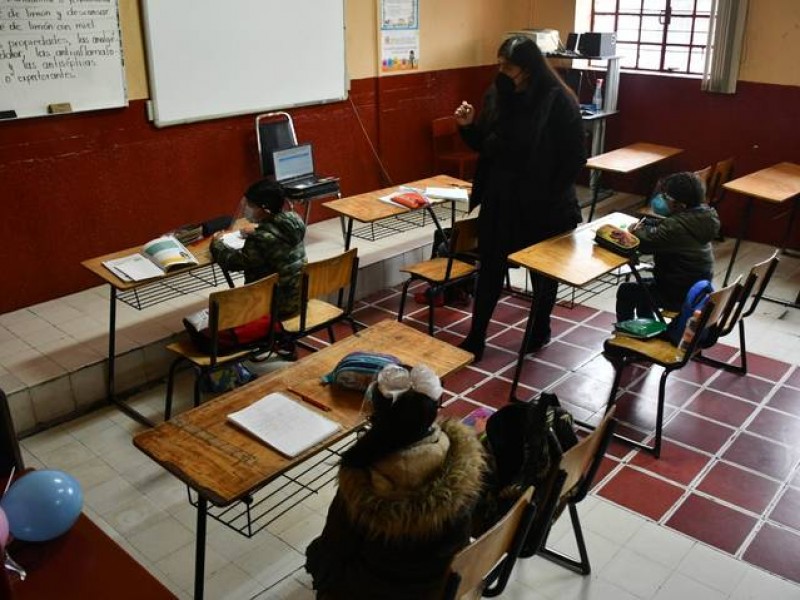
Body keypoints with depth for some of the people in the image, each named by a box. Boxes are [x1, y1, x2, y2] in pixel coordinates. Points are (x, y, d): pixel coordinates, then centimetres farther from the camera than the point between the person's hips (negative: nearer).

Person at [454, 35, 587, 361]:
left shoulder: (558, 101, -15)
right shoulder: (496, 95, 1)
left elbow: (575, 157, -12)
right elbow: (483, 145, 10)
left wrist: (551, 196, -13)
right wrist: (468, 126, -9)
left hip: (542, 203, -4)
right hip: (499, 198, 4)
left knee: (543, 269, 14)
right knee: (490, 268, 8)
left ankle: (540, 330, 34)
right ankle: (475, 338, 17)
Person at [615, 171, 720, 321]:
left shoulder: (677, 226, -31)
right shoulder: (700, 214, -2)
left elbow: (646, 242, -29)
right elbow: (664, 226, 11)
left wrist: (637, 230, -8)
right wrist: (644, 224, -4)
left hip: (680, 296, -9)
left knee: (626, 291, 11)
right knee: (643, 286, 31)